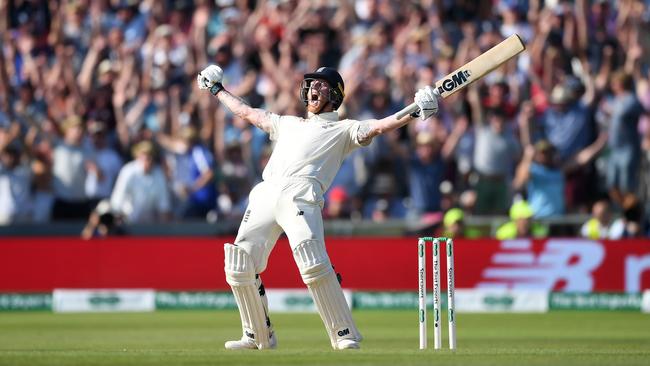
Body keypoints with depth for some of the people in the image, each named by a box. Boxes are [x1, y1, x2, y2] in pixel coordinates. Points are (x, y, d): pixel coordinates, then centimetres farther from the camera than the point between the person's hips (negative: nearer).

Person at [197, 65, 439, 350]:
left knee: (313, 264, -25)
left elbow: (379, 126, 3)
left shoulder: (343, 129, 18)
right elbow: (247, 112, 45)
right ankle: (258, 336, 14)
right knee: (239, 266, -1)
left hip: (301, 195, -6)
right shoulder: (288, 124, 35)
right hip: (265, 195, 6)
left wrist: (415, 113, -12)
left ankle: (345, 336, -21)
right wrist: (216, 90, 52)